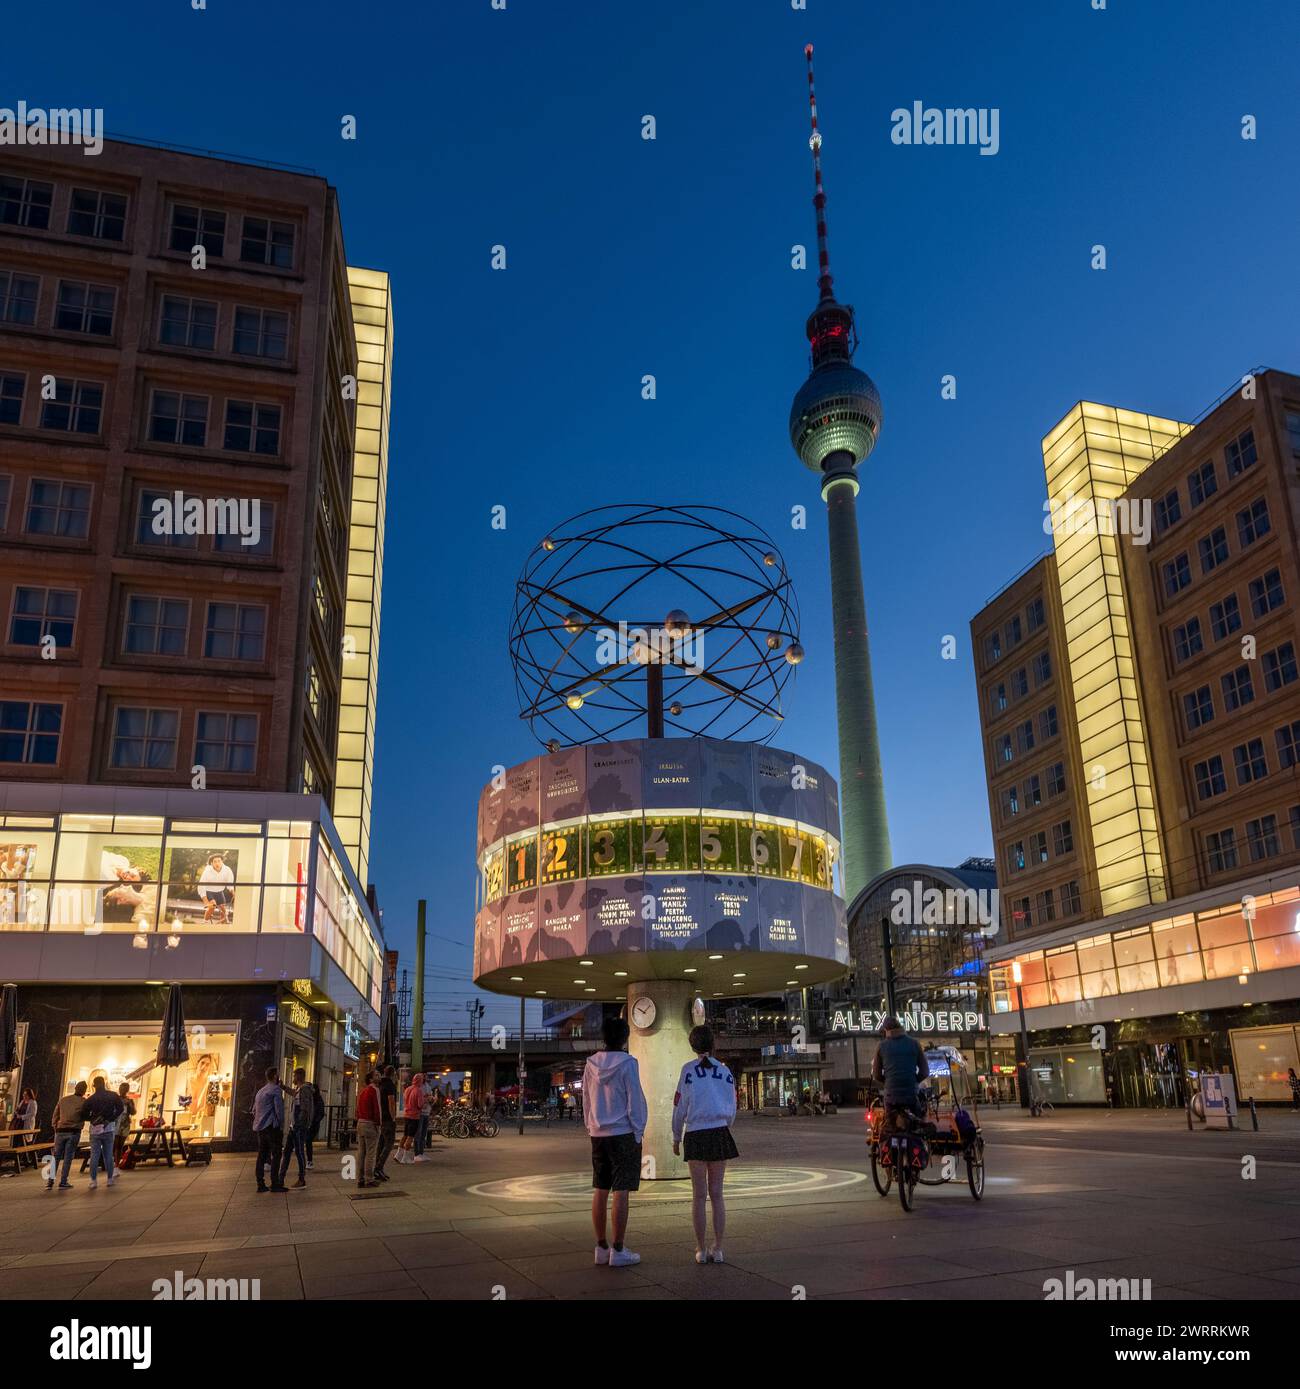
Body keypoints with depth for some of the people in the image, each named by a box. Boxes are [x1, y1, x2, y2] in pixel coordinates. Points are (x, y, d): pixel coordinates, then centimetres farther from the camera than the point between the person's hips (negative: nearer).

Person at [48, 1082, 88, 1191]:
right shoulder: (84, 1102, 0)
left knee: (56, 1156, 10)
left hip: (60, 1131, 3)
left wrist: (56, 1130, 17)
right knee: (68, 1157, 2)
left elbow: (55, 1116, 11)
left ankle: (50, 1180, 5)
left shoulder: (63, 1100, 10)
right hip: (74, 1132, -3)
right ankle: (63, 1182, 2)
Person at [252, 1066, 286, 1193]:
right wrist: (282, 1126, -8)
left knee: (262, 1155, 8)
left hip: (260, 1127, 8)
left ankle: (260, 1184, 8)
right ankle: (275, 1183, -5)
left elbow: (254, 1110, 22)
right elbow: (279, 1109, -15)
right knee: (276, 1155, -4)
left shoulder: (260, 1091, 18)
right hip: (272, 1126, -8)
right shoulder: (275, 1089, -8)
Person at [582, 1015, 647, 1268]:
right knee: (621, 1192, -2)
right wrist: (638, 1132, -2)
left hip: (598, 1134, 6)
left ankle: (601, 1247, 17)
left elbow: (587, 1100, 10)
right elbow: (635, 1100, -10)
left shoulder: (591, 1064, 4)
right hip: (623, 1133, -5)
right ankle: (618, 1251, 1)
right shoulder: (628, 1063, -11)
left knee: (600, 1191, 10)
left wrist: (591, 1128, 16)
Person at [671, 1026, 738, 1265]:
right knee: (717, 1194, 8)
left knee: (699, 1195, 5)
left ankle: (701, 1250, 8)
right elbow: (732, 1110, 9)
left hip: (696, 1136, -2)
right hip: (720, 1133, 2)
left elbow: (680, 1107, -3)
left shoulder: (688, 1070, -4)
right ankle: (717, 1249, 9)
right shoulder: (725, 1071, 4)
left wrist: (676, 1137, 8)